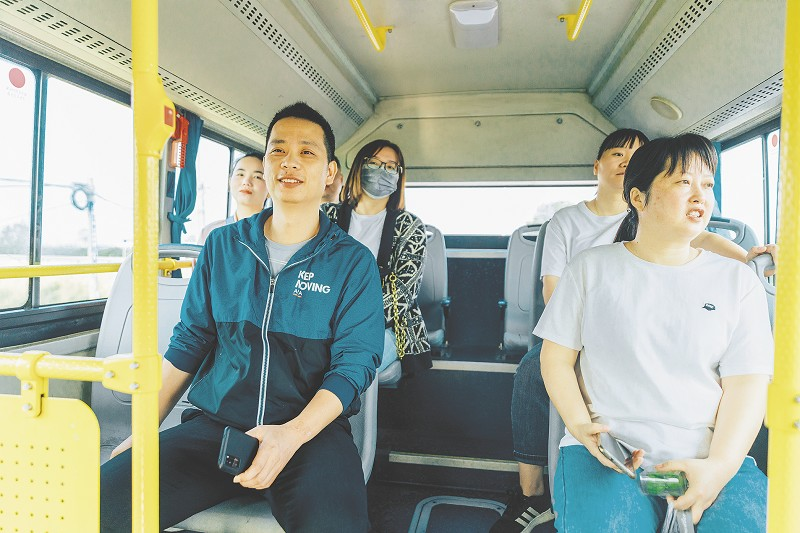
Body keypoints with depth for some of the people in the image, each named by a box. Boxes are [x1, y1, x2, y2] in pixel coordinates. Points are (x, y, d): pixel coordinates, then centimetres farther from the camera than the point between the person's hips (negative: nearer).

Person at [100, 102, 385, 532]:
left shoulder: (353, 262, 1)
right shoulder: (223, 246, 11)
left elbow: (353, 364, -5)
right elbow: (188, 343, 14)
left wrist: (292, 434, -20)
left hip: (312, 428, -2)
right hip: (214, 423, 3)